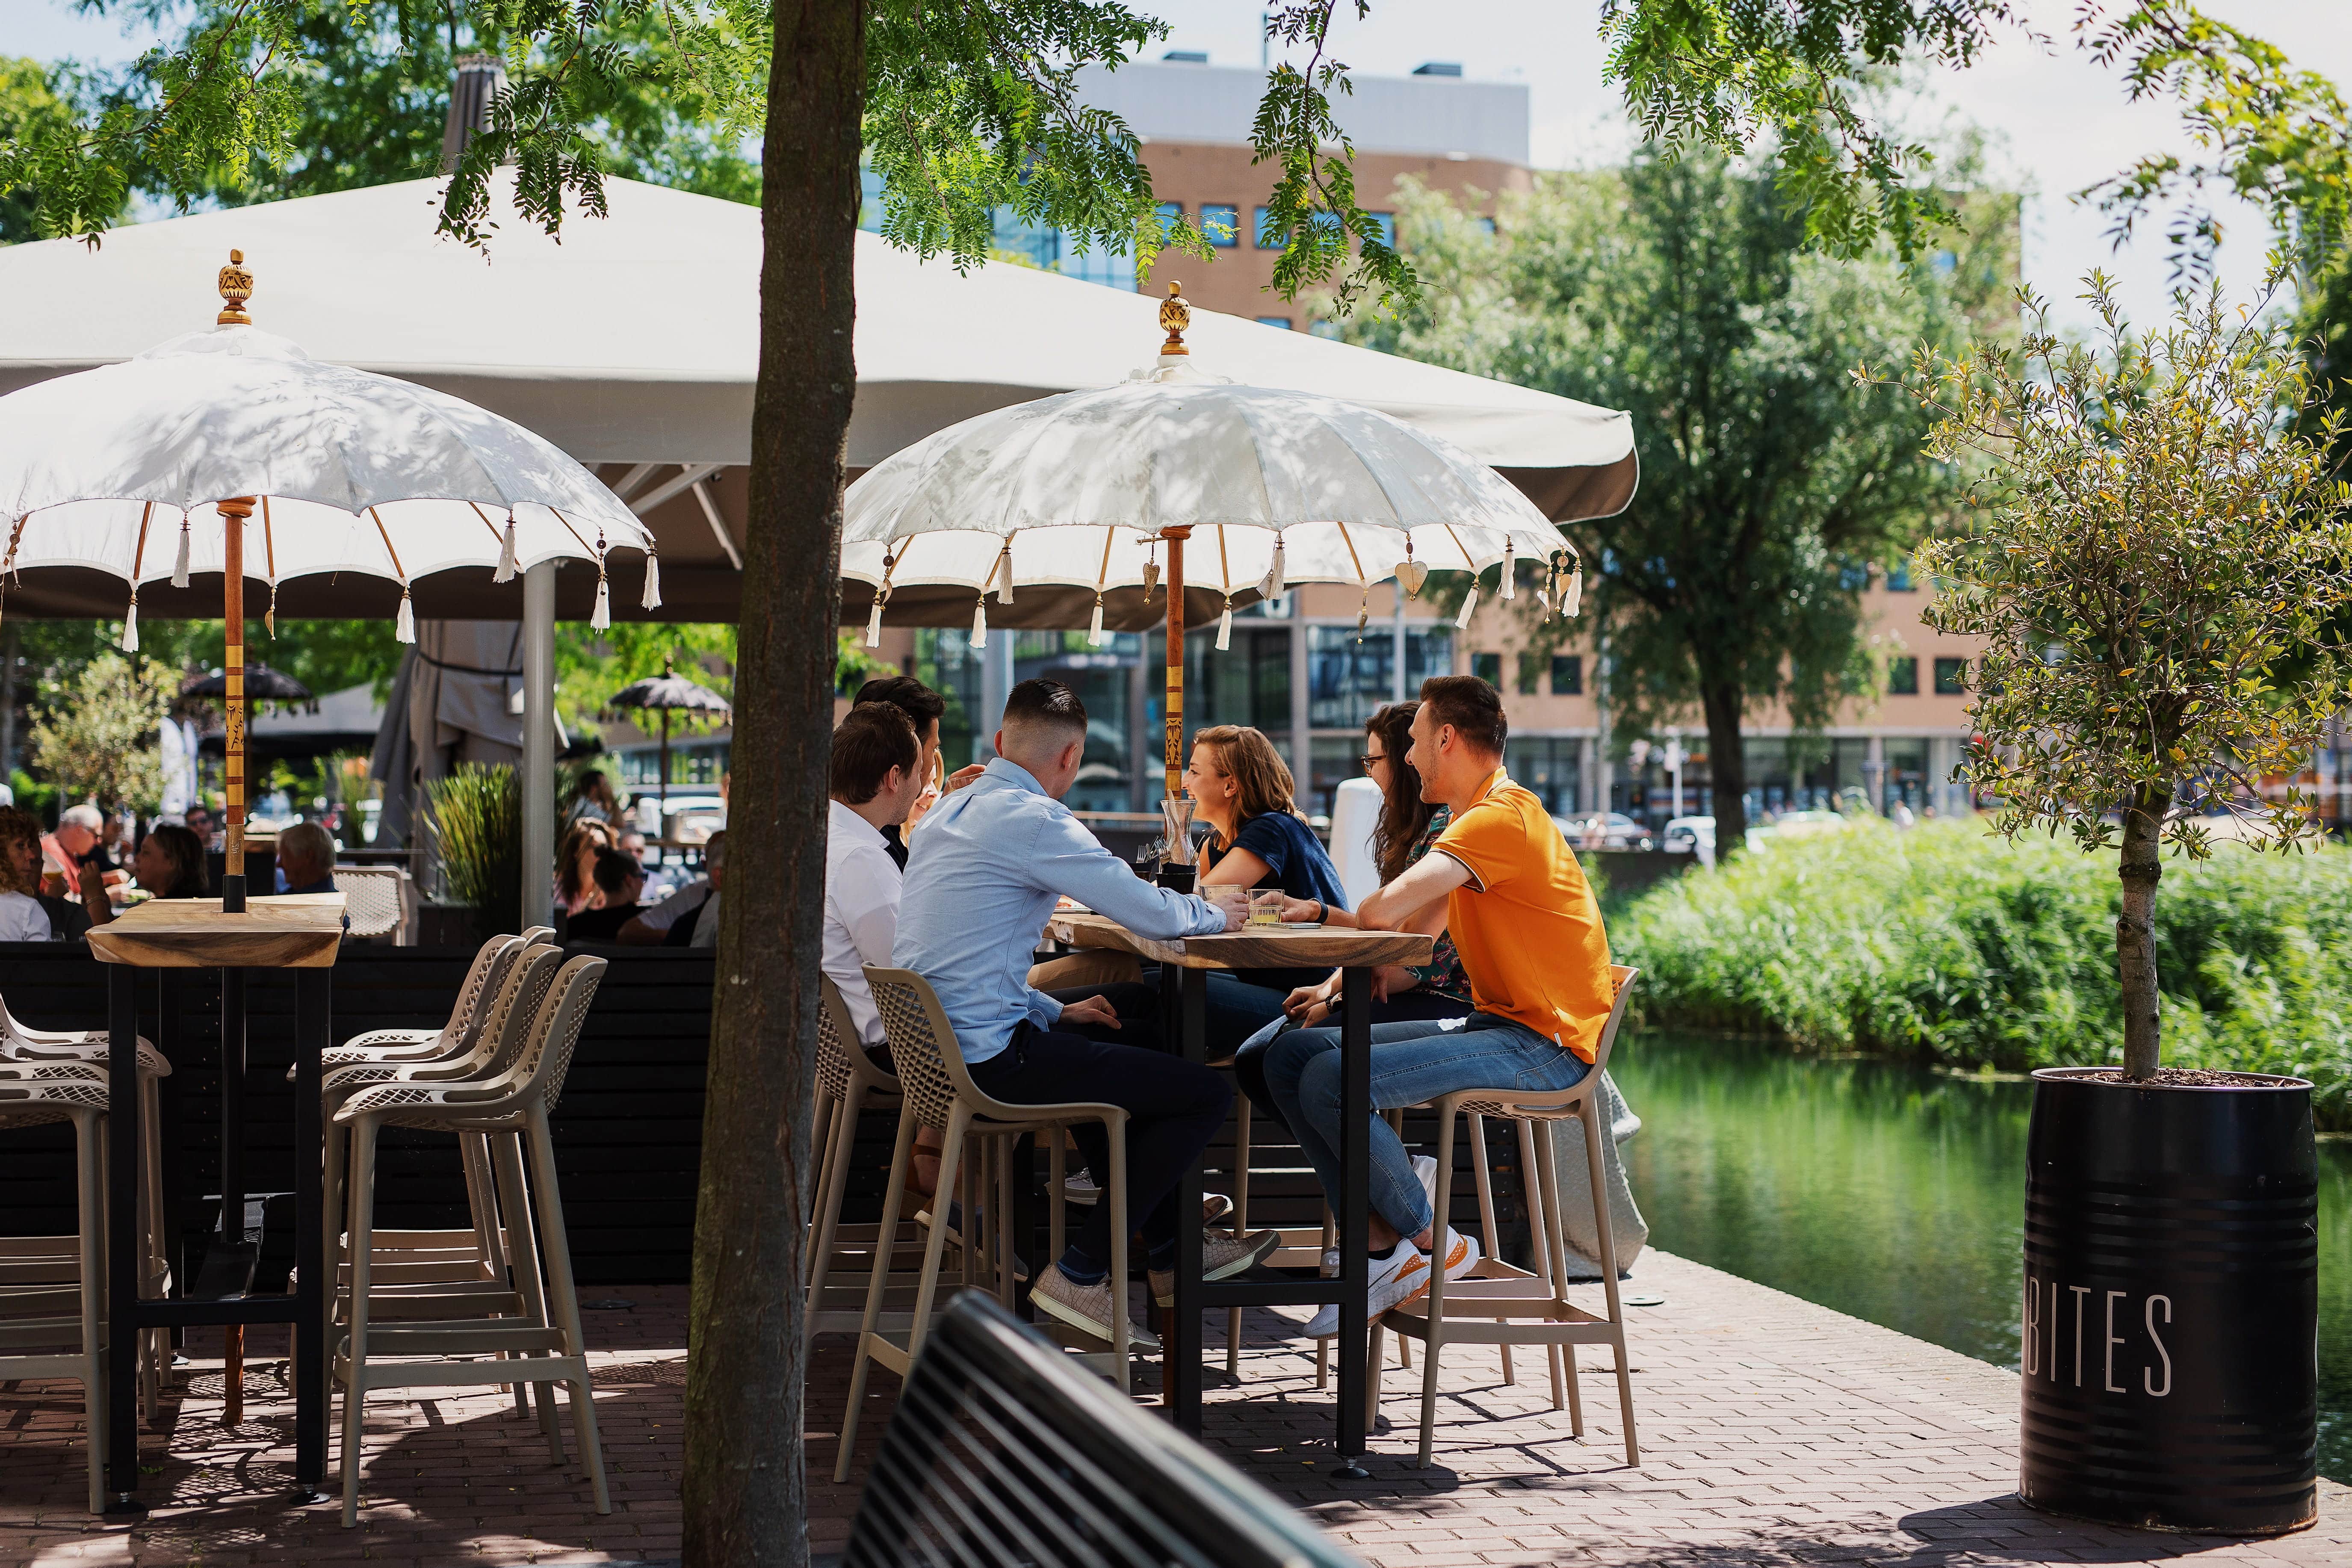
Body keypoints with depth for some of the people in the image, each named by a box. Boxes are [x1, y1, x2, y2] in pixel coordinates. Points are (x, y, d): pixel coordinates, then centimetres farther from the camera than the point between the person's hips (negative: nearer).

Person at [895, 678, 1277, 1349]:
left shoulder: (948, 811, 15)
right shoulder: (1032, 819, -14)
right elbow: (1156, 915, -14)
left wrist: (1053, 1013, 17)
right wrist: (1215, 915, 7)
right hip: (986, 1059, -10)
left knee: (1106, 1042, 35)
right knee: (1207, 1093, -5)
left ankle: (1169, 1248, 38)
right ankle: (1080, 1273, 1)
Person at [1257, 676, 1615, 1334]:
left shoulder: (1502, 816, -17)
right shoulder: (1472, 817, 19)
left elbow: (1384, 911, -26)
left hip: (1546, 1045, -10)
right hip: (1493, 1024, 11)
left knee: (1331, 1080, -25)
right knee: (1291, 1055, 3)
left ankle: (1432, 1242, -4)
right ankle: (1381, 1248, -2)